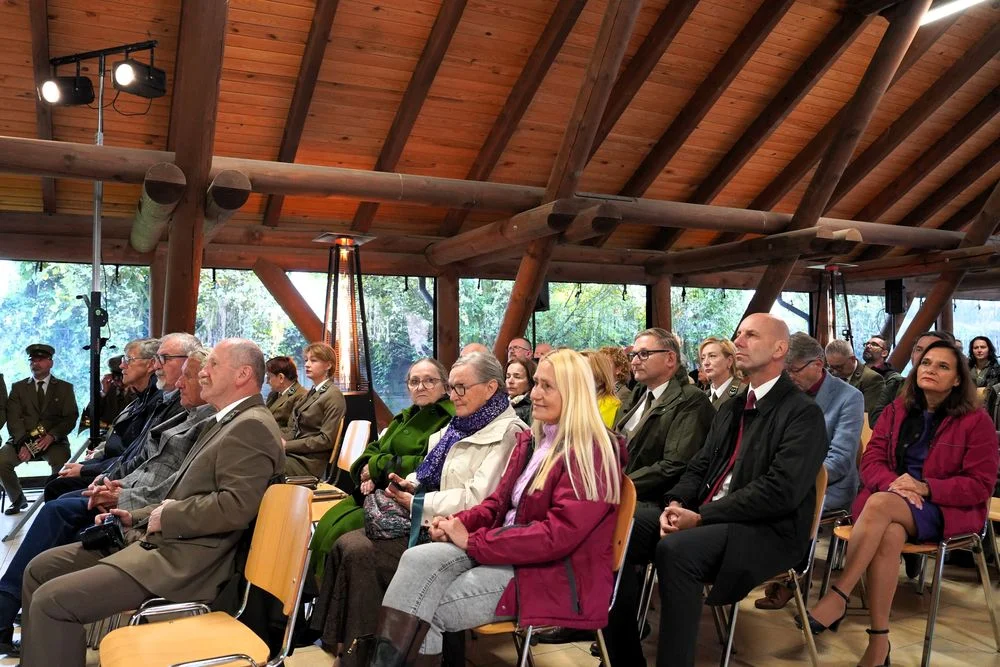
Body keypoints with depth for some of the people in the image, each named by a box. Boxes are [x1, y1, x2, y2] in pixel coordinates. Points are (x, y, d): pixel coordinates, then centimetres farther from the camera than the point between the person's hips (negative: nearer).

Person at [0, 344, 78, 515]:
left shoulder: (65, 388, 11)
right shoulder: (18, 387, 15)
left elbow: (71, 417, 2)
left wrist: (51, 436, -17)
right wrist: (23, 443, -15)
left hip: (53, 441, -2)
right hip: (23, 439, 2)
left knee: (61, 462, -33)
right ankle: (18, 499, 1)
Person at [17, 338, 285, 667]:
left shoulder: (252, 426, -16)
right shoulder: (228, 421, 18)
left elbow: (235, 505, -26)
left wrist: (167, 516, -13)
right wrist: (137, 517, 11)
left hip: (184, 560, -11)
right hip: (163, 538, 11)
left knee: (51, 600, -16)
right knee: (40, 569, 13)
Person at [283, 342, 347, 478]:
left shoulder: (333, 395, -8)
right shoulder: (313, 392, 19)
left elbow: (326, 440, -14)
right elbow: (294, 428, 16)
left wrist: (287, 445, -14)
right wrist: (279, 440, -4)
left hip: (309, 462, -7)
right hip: (294, 453, 7)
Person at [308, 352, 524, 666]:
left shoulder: (506, 433, -13)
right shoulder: (459, 425, 16)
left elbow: (477, 499, -20)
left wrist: (416, 503, -15)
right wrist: (411, 484, -1)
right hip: (430, 523, 9)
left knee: (359, 553, -19)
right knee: (345, 544, -7)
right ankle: (338, 640, 0)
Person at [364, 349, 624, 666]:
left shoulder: (592, 455, -15)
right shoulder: (531, 440, 13)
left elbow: (558, 535, -22)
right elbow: (500, 502, 17)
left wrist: (472, 542, -20)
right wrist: (460, 523, -6)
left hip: (557, 574, -8)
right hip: (508, 550, 8)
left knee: (426, 610, -19)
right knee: (418, 559, -19)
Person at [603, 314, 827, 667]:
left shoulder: (803, 412, -8)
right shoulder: (730, 408, 18)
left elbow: (780, 491, -19)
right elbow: (700, 466, 16)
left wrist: (701, 517, -21)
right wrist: (676, 504, -7)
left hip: (767, 531, -7)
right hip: (706, 517, 8)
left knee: (675, 549, -34)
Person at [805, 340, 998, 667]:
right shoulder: (896, 410, 11)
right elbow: (871, 460, 6)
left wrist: (925, 488, -18)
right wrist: (893, 483, -18)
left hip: (947, 509, -3)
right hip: (890, 498, 3)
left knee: (880, 504, -36)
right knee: (889, 535, -35)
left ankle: (838, 596, -33)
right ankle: (879, 639, -29)